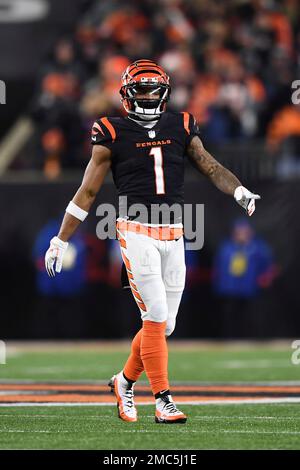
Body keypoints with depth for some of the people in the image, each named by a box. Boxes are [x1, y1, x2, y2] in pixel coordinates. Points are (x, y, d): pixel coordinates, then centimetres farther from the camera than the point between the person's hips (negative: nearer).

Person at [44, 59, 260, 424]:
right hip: (136, 233, -5)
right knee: (156, 318, -11)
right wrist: (60, 241, 4)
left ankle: (125, 381, 28)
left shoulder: (180, 127, 10)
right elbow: (87, 192, 3)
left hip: (174, 236, 5)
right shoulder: (113, 134, -1)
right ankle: (162, 401, -5)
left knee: (164, 323, 6)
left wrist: (239, 191, -12)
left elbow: (210, 167, 10)